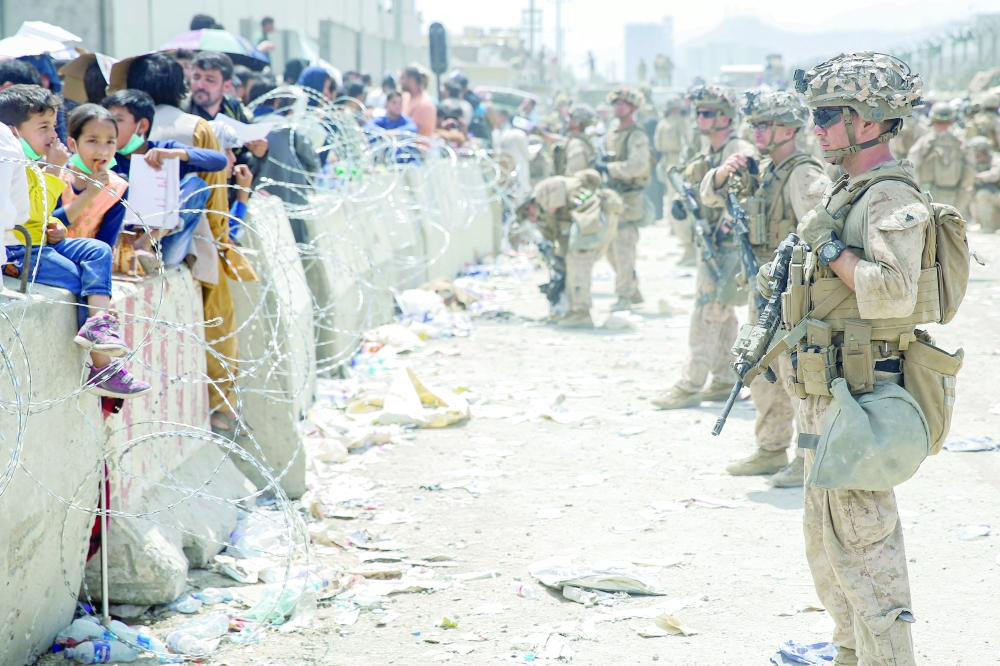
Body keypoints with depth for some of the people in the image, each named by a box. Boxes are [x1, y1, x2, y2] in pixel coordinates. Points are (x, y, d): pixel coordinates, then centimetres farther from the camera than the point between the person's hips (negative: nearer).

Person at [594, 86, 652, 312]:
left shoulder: (636, 136, -10)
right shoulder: (611, 133, 16)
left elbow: (638, 165, -22)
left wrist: (608, 167, -18)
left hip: (629, 198, -9)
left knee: (623, 247, -10)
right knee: (611, 248, 11)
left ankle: (625, 297, -5)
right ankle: (633, 291, 23)